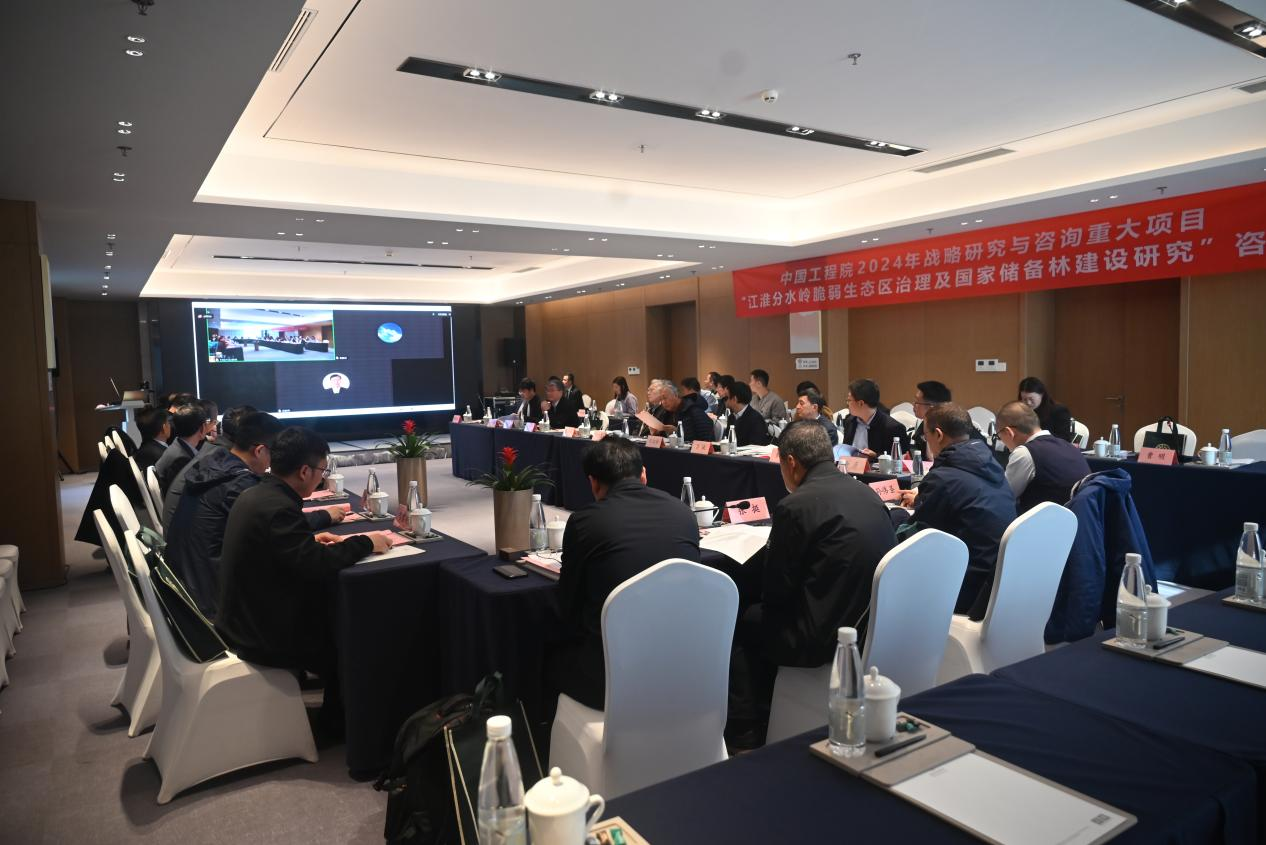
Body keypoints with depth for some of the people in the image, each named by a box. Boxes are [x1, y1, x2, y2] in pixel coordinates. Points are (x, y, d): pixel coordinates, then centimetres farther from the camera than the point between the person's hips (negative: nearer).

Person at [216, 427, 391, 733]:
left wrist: (311, 541, 7)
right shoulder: (279, 508, -28)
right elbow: (319, 566, -29)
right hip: (262, 637, -9)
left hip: (241, 619, 9)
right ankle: (336, 718, 33)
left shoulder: (255, 495, 2)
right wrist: (366, 543, -16)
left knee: (331, 603, 19)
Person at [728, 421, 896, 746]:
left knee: (744, 622, 17)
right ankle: (766, 722, 37)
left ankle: (745, 728, 30)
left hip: (827, 637, -8)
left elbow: (774, 591, -11)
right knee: (764, 614, 26)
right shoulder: (867, 493, 4)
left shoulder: (795, 506, -18)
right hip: (875, 626, 8)